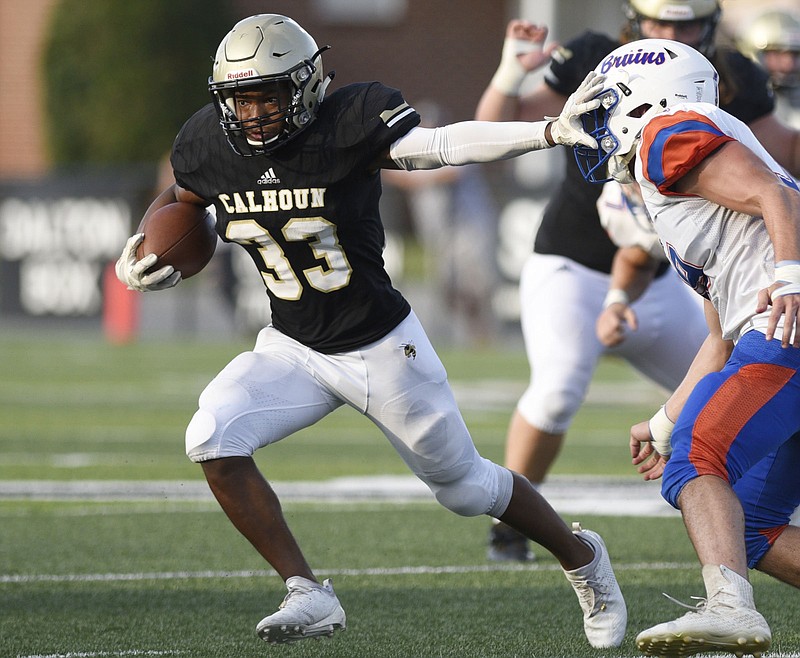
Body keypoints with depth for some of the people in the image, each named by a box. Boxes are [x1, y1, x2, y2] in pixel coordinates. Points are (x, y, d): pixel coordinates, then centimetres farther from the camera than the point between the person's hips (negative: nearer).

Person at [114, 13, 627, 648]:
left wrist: (552, 130, -50)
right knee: (213, 439, -22)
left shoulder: (347, 125, -23)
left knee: (464, 486, 11)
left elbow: (445, 145, -36)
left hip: (383, 346, -4)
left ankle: (581, 556, 40)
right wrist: (138, 255, -4)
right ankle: (309, 596, -13)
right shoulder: (211, 145, -9)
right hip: (292, 350, 4)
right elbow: (179, 197, 15)